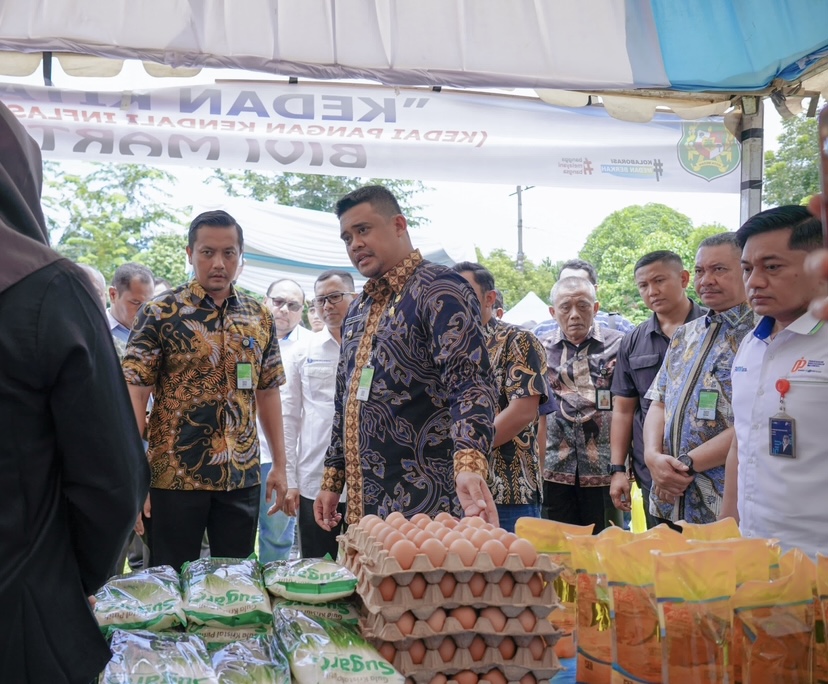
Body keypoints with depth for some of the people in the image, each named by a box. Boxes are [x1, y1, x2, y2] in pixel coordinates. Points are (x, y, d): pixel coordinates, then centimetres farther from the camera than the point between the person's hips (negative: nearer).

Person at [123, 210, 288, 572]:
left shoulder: (260, 317, 7)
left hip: (242, 477, 4)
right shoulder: (160, 313, -6)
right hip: (174, 475, -3)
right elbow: (134, 394, -9)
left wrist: (280, 464, 8)